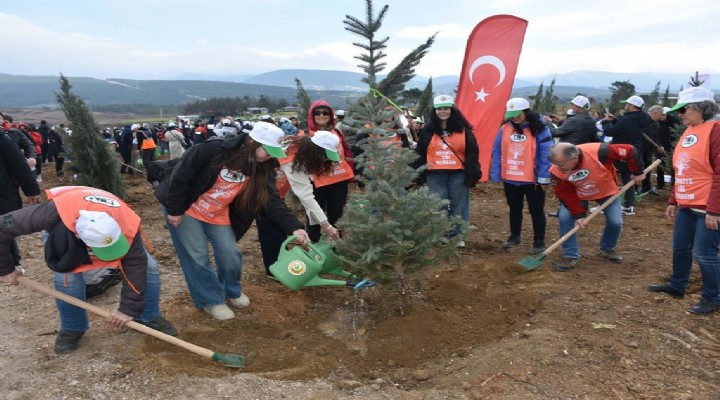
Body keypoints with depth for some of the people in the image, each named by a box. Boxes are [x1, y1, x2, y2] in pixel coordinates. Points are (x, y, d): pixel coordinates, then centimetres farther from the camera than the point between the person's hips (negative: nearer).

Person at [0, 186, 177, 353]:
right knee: (67, 278, -24)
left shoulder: (127, 224, -43)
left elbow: (135, 264, -31)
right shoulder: (54, 214, -46)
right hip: (64, 231, -1)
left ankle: (149, 317, 12)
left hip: (112, 225, 1)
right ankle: (72, 328, 5)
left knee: (148, 266, -12)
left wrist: (128, 309, -26)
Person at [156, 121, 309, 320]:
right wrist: (174, 210, -17)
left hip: (218, 216, 5)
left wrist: (294, 227, -25)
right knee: (198, 257, -3)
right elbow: (180, 175, -23)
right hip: (186, 209, -5)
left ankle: (232, 291, 30)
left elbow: (272, 201, -13)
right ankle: (211, 300, 17)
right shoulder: (213, 150, -29)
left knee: (230, 254, 2)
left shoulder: (260, 169, -10)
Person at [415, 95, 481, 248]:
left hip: (458, 175, -1)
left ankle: (457, 236, 17)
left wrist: (472, 175, -7)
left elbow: (472, 153, 0)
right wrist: (419, 176, 5)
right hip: (435, 176, 1)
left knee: (458, 206, 6)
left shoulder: (462, 129, 2)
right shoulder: (428, 130, 7)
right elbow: (420, 154, 10)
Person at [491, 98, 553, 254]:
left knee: (536, 210, 8)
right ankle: (514, 237, 36)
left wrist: (543, 178, -16)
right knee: (514, 209, 20)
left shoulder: (539, 130, -11)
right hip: (510, 179, 4)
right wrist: (496, 175, 0)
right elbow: (497, 153, 3)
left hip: (533, 180, -4)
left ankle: (539, 241, 21)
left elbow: (546, 155, -13)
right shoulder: (504, 129, 1)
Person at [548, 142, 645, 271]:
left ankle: (607, 250, 23)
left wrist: (637, 172, -16)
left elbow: (630, 151, -29)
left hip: (607, 191, -1)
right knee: (565, 218, -16)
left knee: (615, 222, -8)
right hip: (577, 195, 1)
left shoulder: (598, 152, -42)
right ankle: (571, 257, -2)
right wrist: (578, 214, -22)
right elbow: (566, 194, -20)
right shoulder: (556, 171, -32)